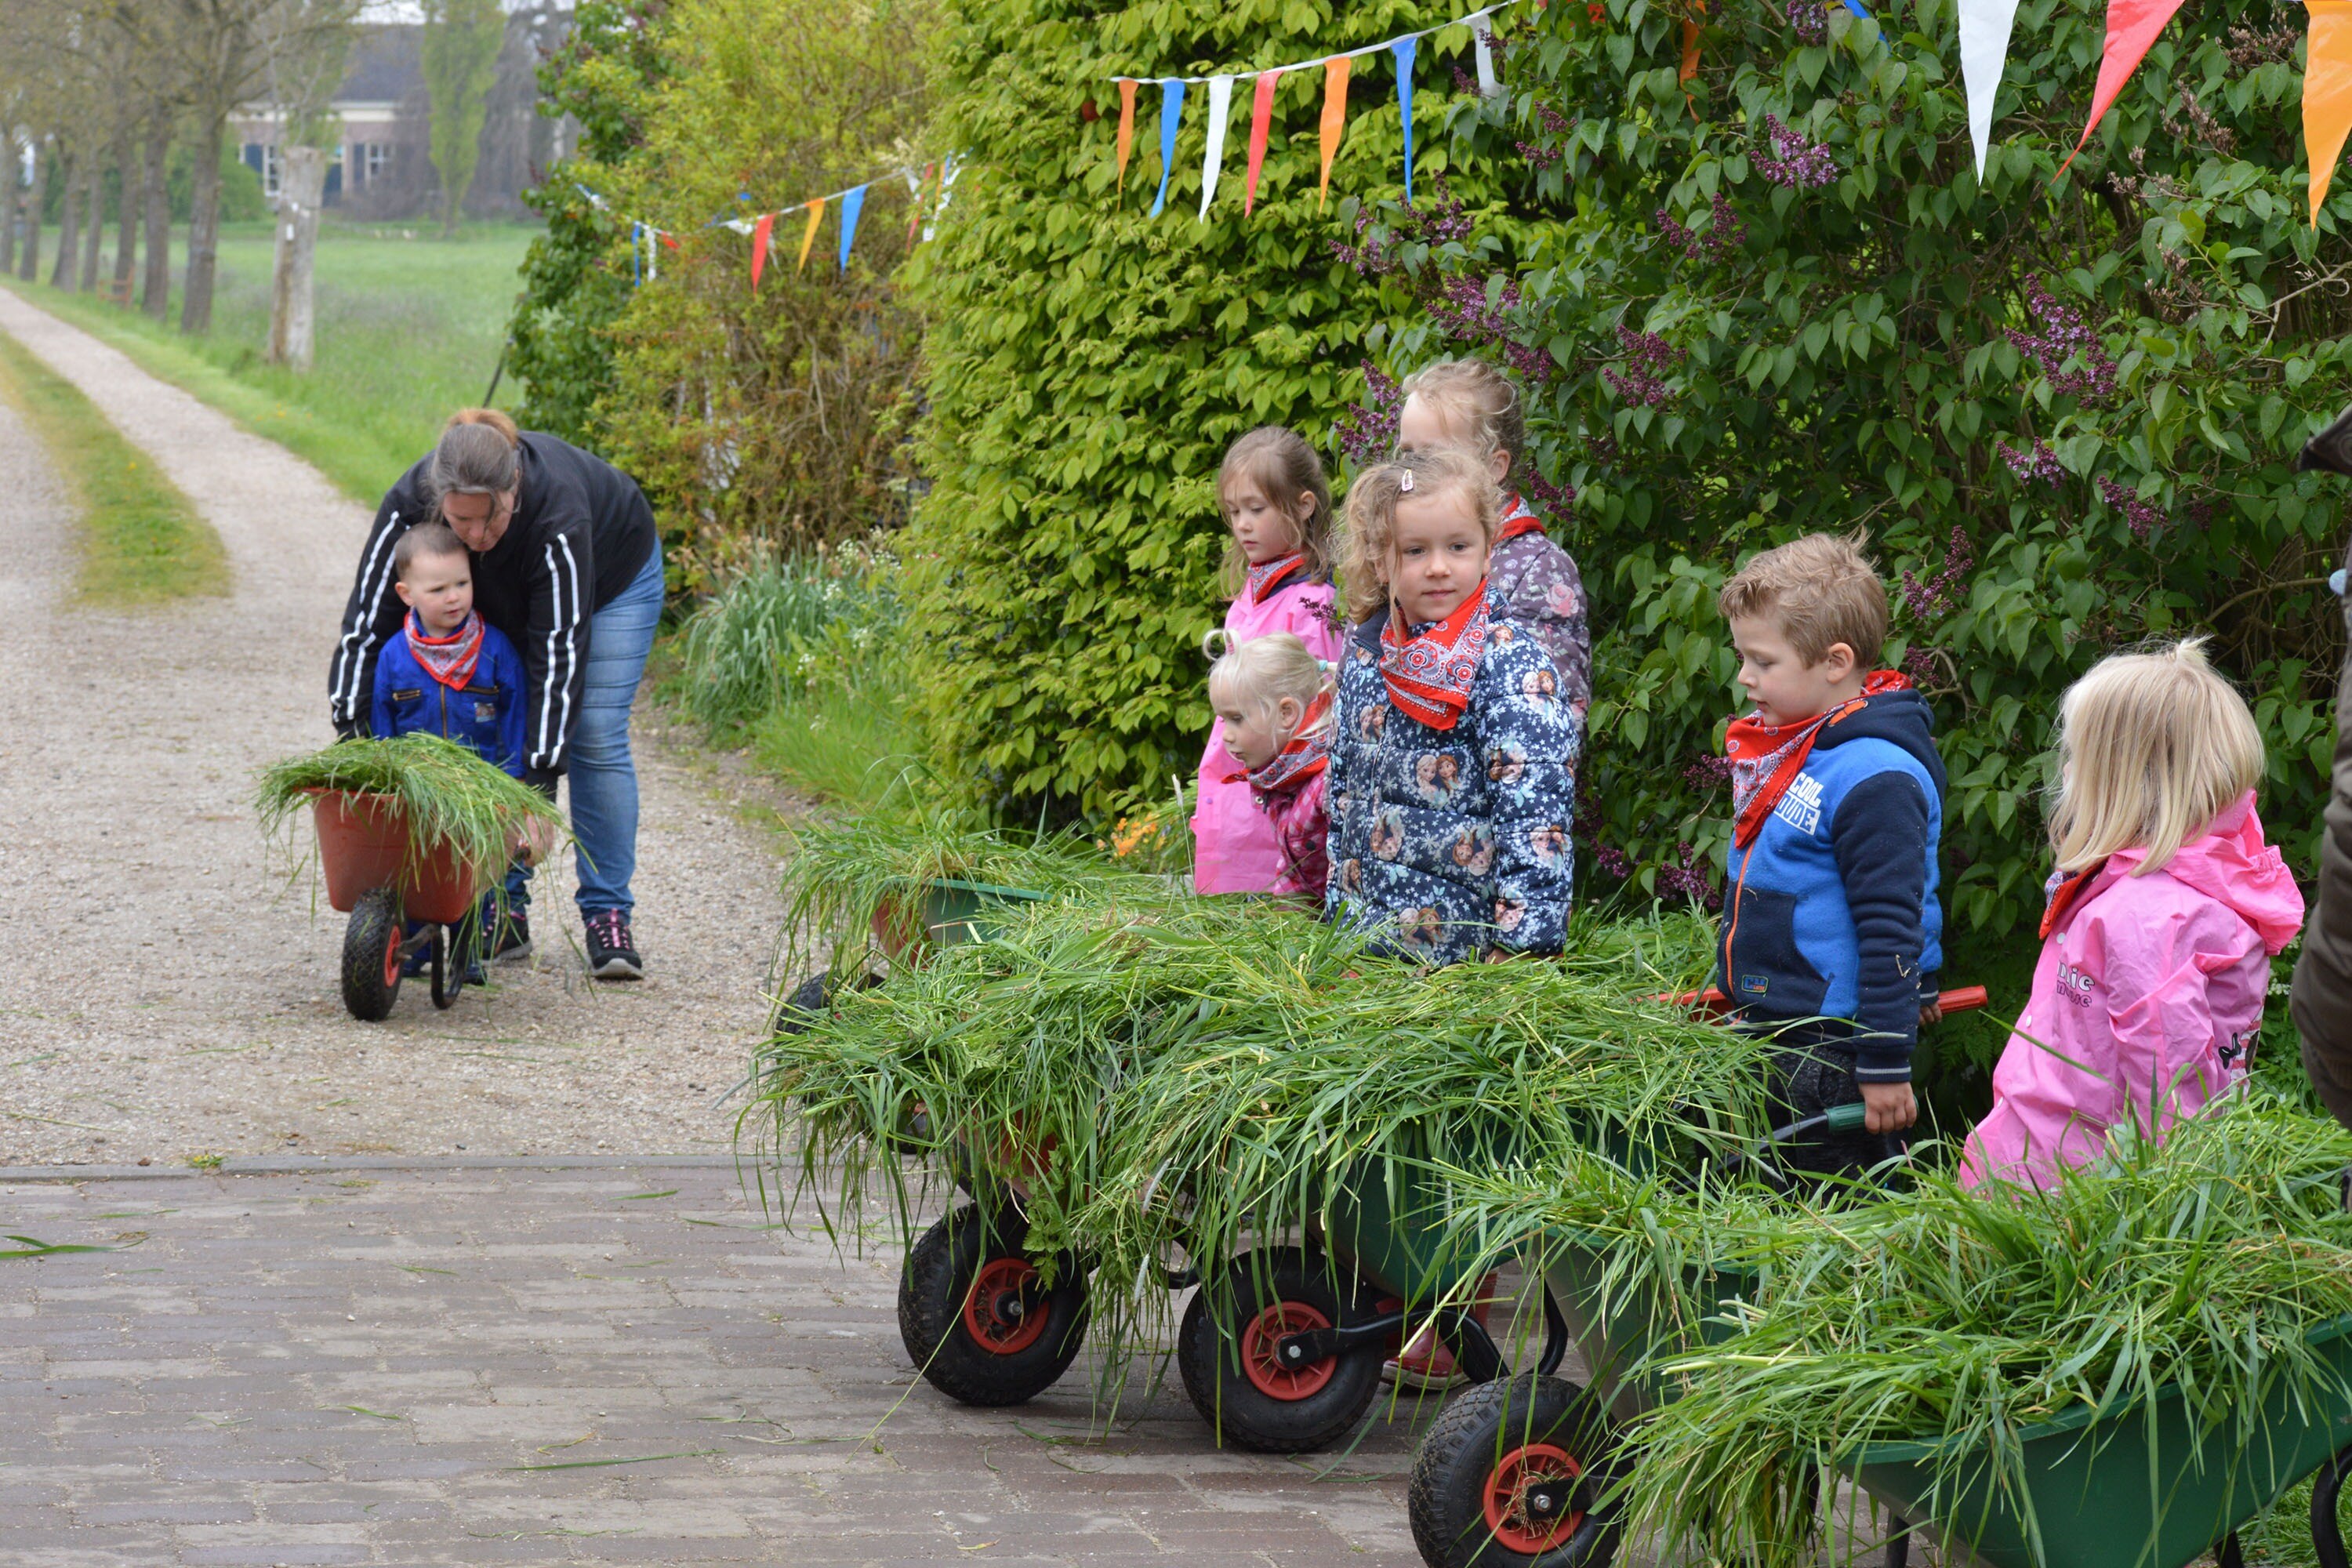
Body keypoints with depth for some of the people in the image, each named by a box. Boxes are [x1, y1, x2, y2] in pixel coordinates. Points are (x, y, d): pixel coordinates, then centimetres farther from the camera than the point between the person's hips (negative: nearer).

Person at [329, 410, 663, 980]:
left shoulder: (557, 509, -44)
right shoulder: (409, 505, -35)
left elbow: (558, 651, -42)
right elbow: (367, 618, -31)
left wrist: (542, 780, -44)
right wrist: (349, 733, -39)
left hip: (611, 576, -3)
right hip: (502, 597, 3)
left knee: (595, 737, -12)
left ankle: (607, 914, -6)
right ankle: (507, 911, 0)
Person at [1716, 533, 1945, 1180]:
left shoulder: (1876, 776, -19)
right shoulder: (1783, 747, 11)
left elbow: (1892, 929, -20)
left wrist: (1885, 1065, -20)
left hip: (1830, 1048, -10)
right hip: (1766, 1030, 10)